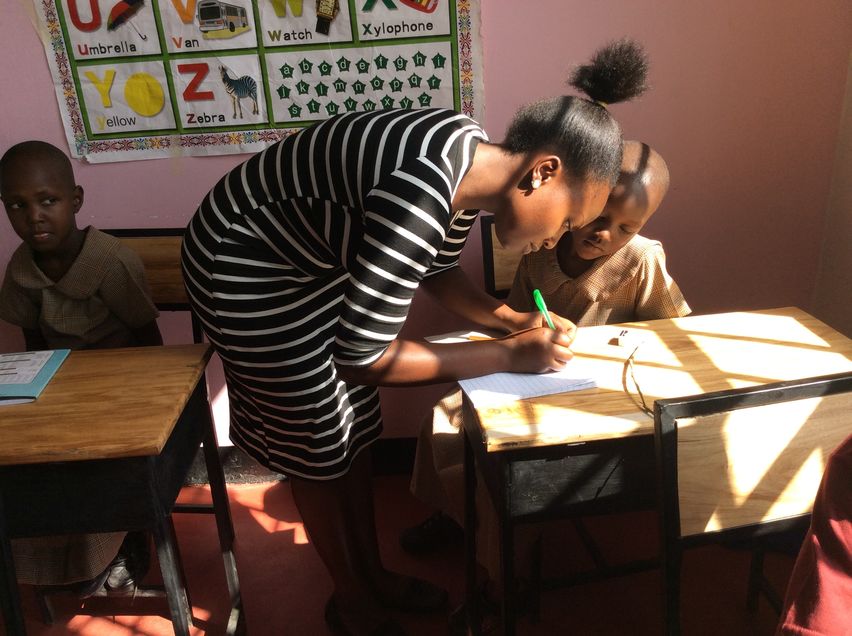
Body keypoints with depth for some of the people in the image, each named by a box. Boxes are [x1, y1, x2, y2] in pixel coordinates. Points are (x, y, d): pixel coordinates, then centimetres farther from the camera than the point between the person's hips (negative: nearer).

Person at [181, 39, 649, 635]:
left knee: (358, 427, 16)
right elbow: (362, 356, -31)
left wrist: (511, 319, -5)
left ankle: (374, 573, 38)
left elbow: (437, 268, 9)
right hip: (248, 271, -8)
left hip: (316, 259, 8)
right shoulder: (422, 190, -37)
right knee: (319, 446, 7)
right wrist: (509, 355, -23)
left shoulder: (474, 158, -9)